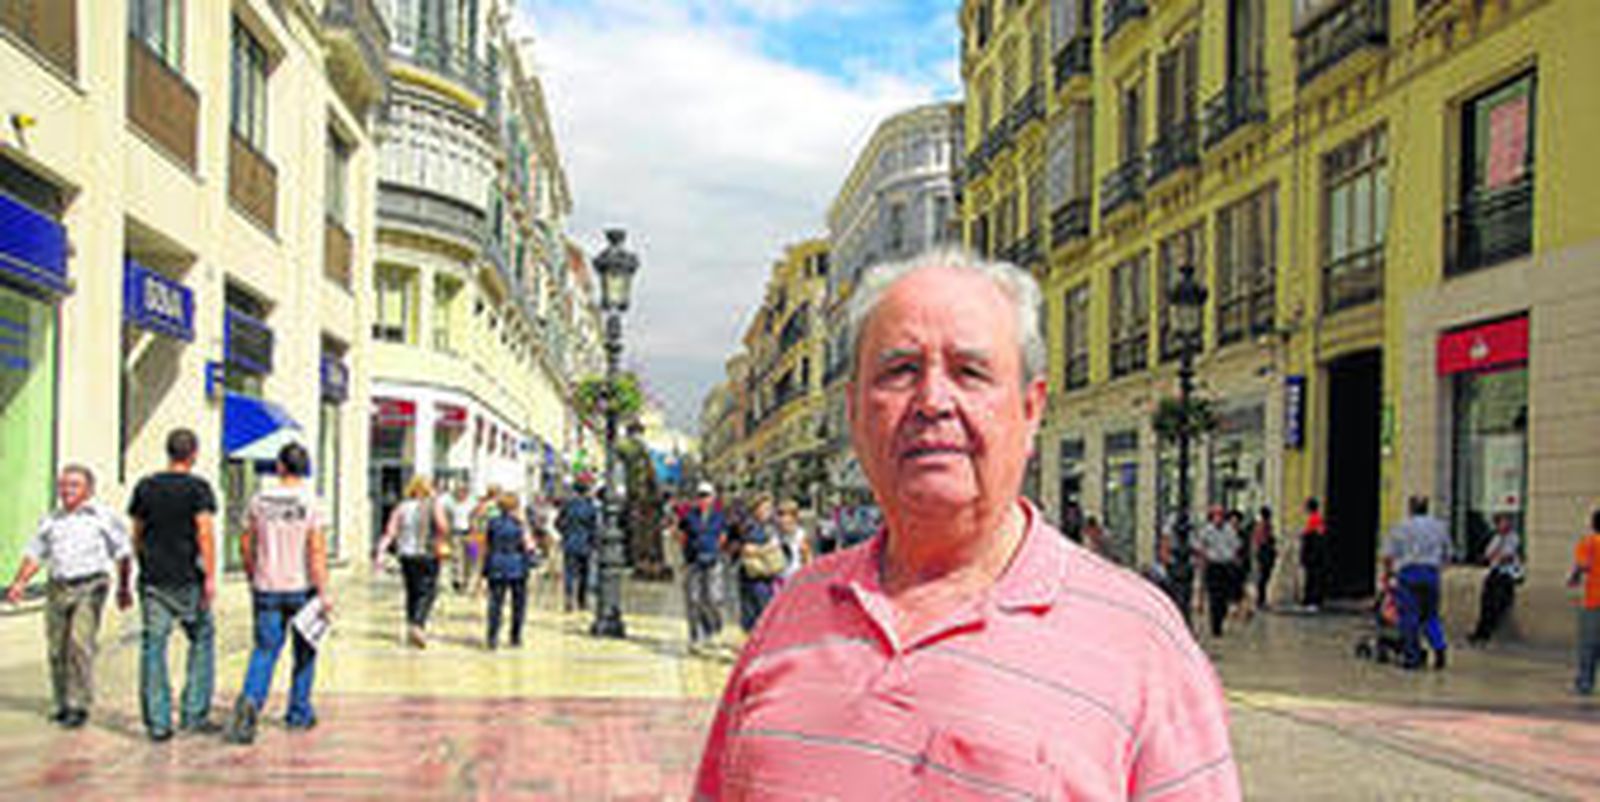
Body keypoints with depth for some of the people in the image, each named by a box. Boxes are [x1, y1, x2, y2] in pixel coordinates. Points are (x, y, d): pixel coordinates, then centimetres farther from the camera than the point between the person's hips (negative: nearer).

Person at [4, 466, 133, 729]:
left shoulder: (104, 517, 1)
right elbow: (34, 554, 18)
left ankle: (80, 706, -13)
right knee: (57, 649, 4)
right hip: (58, 588, 5)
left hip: (90, 587, -5)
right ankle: (63, 705, 18)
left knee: (80, 642, -18)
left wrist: (124, 588, 3)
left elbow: (123, 554, 4)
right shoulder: (51, 521, 15)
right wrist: (19, 583, 5)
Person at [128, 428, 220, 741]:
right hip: (187, 579, -4)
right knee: (202, 640, 11)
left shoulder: (145, 487, 8)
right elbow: (205, 532, -14)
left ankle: (158, 723, 4)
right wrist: (210, 577, -14)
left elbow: (137, 534, 13)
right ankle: (194, 715, 9)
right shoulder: (198, 487, -5)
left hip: (152, 578, 4)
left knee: (153, 647, 4)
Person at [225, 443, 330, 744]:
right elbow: (317, 549, -16)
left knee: (265, 649, 6)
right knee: (305, 651, 14)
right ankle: (299, 713, 20)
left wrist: (253, 578, 21)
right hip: (302, 587, -2)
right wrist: (324, 592, -14)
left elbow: (246, 544, 7)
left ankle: (251, 700, -19)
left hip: (267, 588, 2)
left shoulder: (259, 499, 0)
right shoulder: (310, 502, -10)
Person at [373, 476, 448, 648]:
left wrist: (380, 554, -8)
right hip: (427, 555, -4)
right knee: (427, 592, -1)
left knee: (412, 592, 16)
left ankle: (411, 627, 20)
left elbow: (390, 533, -3)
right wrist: (439, 543, 0)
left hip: (406, 555, 4)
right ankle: (418, 625, -21)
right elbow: (443, 526, -18)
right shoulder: (434, 506, -2)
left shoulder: (402, 507, 7)